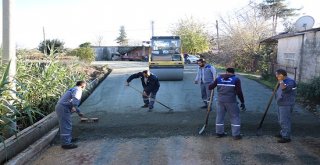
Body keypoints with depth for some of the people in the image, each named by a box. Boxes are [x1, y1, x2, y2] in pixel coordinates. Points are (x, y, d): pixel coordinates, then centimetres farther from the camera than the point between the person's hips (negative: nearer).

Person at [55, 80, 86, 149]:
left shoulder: (73, 89, 28)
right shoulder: (78, 90, -4)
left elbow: (72, 102, 39)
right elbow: (75, 97, -27)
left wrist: (78, 112, 45)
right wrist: (74, 107, -34)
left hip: (59, 107, 10)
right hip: (63, 108, -10)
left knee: (67, 125, 21)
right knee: (66, 126, -8)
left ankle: (68, 139, 33)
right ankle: (66, 143, -6)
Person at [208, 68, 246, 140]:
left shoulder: (219, 78, 7)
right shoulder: (236, 79, -2)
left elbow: (211, 87, 9)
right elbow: (239, 92, -8)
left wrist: (209, 86, 32)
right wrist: (242, 102, 0)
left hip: (220, 101, 4)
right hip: (231, 101, -3)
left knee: (220, 116, 15)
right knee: (235, 117, 7)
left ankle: (219, 132, 22)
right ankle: (236, 135, 7)